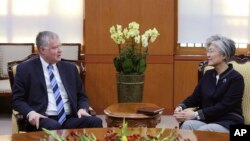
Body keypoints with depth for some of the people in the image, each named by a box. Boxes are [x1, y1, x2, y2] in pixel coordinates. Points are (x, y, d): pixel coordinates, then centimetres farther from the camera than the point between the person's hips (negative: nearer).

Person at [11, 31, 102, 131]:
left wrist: (82, 109, -2)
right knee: (54, 127, -39)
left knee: (96, 122, -26)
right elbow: (17, 99, 4)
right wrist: (30, 112, -17)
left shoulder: (69, 68, 17)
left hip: (70, 119, 4)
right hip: (44, 119, -4)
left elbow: (81, 95, 21)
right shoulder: (26, 68, 6)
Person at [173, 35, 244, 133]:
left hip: (228, 122, -5)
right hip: (206, 119, 5)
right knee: (187, 125, -29)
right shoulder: (208, 74, 14)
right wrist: (181, 107, -10)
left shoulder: (236, 78, -6)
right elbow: (195, 98, 13)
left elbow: (224, 106, -16)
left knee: (202, 131, -36)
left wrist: (196, 114, -23)